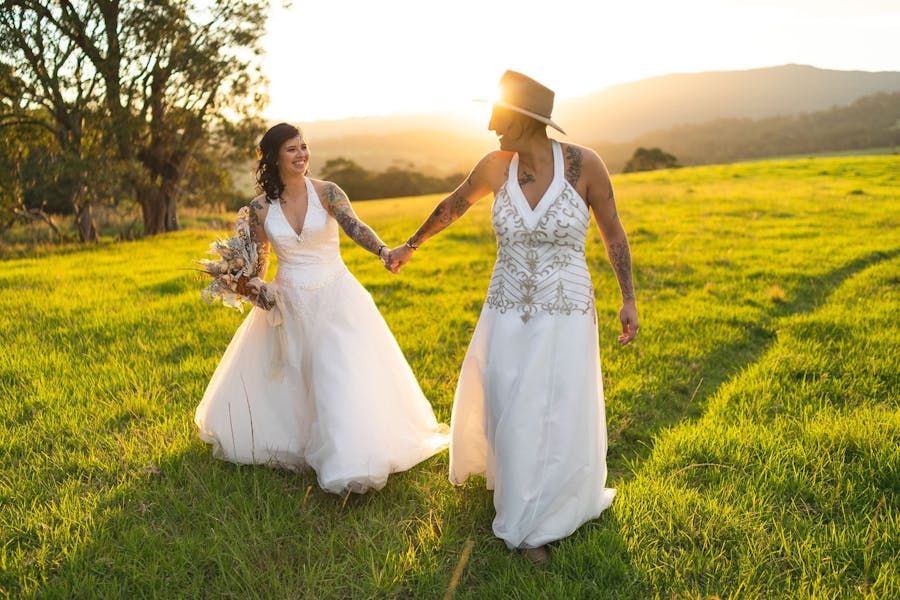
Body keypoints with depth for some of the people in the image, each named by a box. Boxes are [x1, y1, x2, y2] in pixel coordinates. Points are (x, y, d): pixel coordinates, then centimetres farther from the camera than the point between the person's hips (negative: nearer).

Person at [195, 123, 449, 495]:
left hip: (335, 299, -2)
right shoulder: (261, 208, -1)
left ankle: (352, 465, -3)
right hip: (288, 304, 3)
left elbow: (354, 226, -24)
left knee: (344, 376, -11)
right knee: (272, 378, 13)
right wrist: (255, 288, -11)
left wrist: (383, 251, -43)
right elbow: (258, 261, 9)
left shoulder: (326, 193, -7)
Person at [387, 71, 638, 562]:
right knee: (506, 417, 10)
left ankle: (542, 519, 31)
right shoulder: (496, 166, -5)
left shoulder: (584, 163, -14)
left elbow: (612, 232, -1)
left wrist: (628, 300, -5)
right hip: (507, 316, 3)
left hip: (565, 320, -2)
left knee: (562, 425, 3)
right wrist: (411, 245, 24)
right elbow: (455, 204, 13)